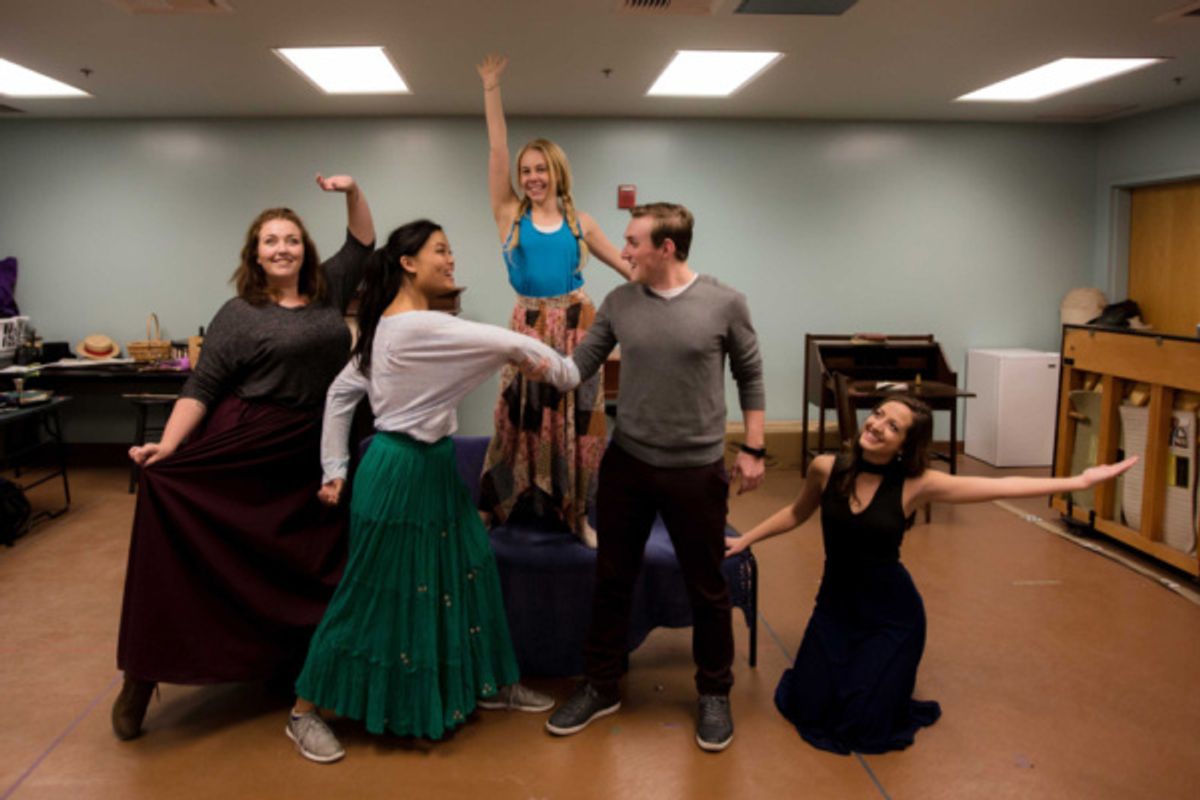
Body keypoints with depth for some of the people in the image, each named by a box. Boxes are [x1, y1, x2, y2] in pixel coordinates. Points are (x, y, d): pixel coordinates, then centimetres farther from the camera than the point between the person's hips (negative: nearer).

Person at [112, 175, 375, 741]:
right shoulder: (238, 314, 0)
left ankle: (298, 673, 24)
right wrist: (168, 445, -16)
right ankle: (145, 674, -1)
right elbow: (200, 388, -4)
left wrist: (352, 192, 4)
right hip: (241, 448, -3)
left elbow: (363, 243, 19)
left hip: (314, 459, 4)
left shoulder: (328, 294, 10)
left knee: (308, 569, 8)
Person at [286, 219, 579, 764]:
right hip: (400, 471, -10)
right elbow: (513, 344, -24)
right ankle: (304, 713, 19)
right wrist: (571, 375, -9)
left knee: (464, 572, 16)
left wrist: (334, 468, 13)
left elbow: (341, 392, 12)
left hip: (431, 467, 10)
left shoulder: (389, 325, 8)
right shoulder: (419, 325, -22)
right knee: (373, 591, 2)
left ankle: (489, 684, 33)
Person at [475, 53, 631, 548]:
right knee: (519, 419, 4)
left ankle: (578, 513, 19)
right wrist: (491, 89, -5)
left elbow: (625, 266, 11)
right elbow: (496, 150, -2)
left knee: (578, 420, 6)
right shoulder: (509, 215, 2)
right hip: (528, 325, -1)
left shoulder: (579, 223, 5)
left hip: (576, 324, 1)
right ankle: (491, 509, 18)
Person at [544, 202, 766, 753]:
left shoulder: (724, 304, -7)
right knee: (612, 581, 13)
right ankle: (600, 687, 31)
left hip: (697, 470, -2)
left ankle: (714, 693, 31)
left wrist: (752, 448, -1)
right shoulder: (618, 302, 0)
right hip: (626, 463, 3)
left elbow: (750, 377, 2)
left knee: (706, 589, 10)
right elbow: (580, 364, 1)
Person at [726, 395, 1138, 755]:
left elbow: (1002, 487, -13)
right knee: (808, 708, -2)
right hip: (834, 605, 3)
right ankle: (850, 665, 27)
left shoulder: (915, 484, -15)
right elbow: (796, 512, 11)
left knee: (863, 723, -5)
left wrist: (1079, 481, -15)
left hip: (891, 614, -2)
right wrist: (744, 540, 13)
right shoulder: (826, 469, -10)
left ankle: (887, 675, 26)